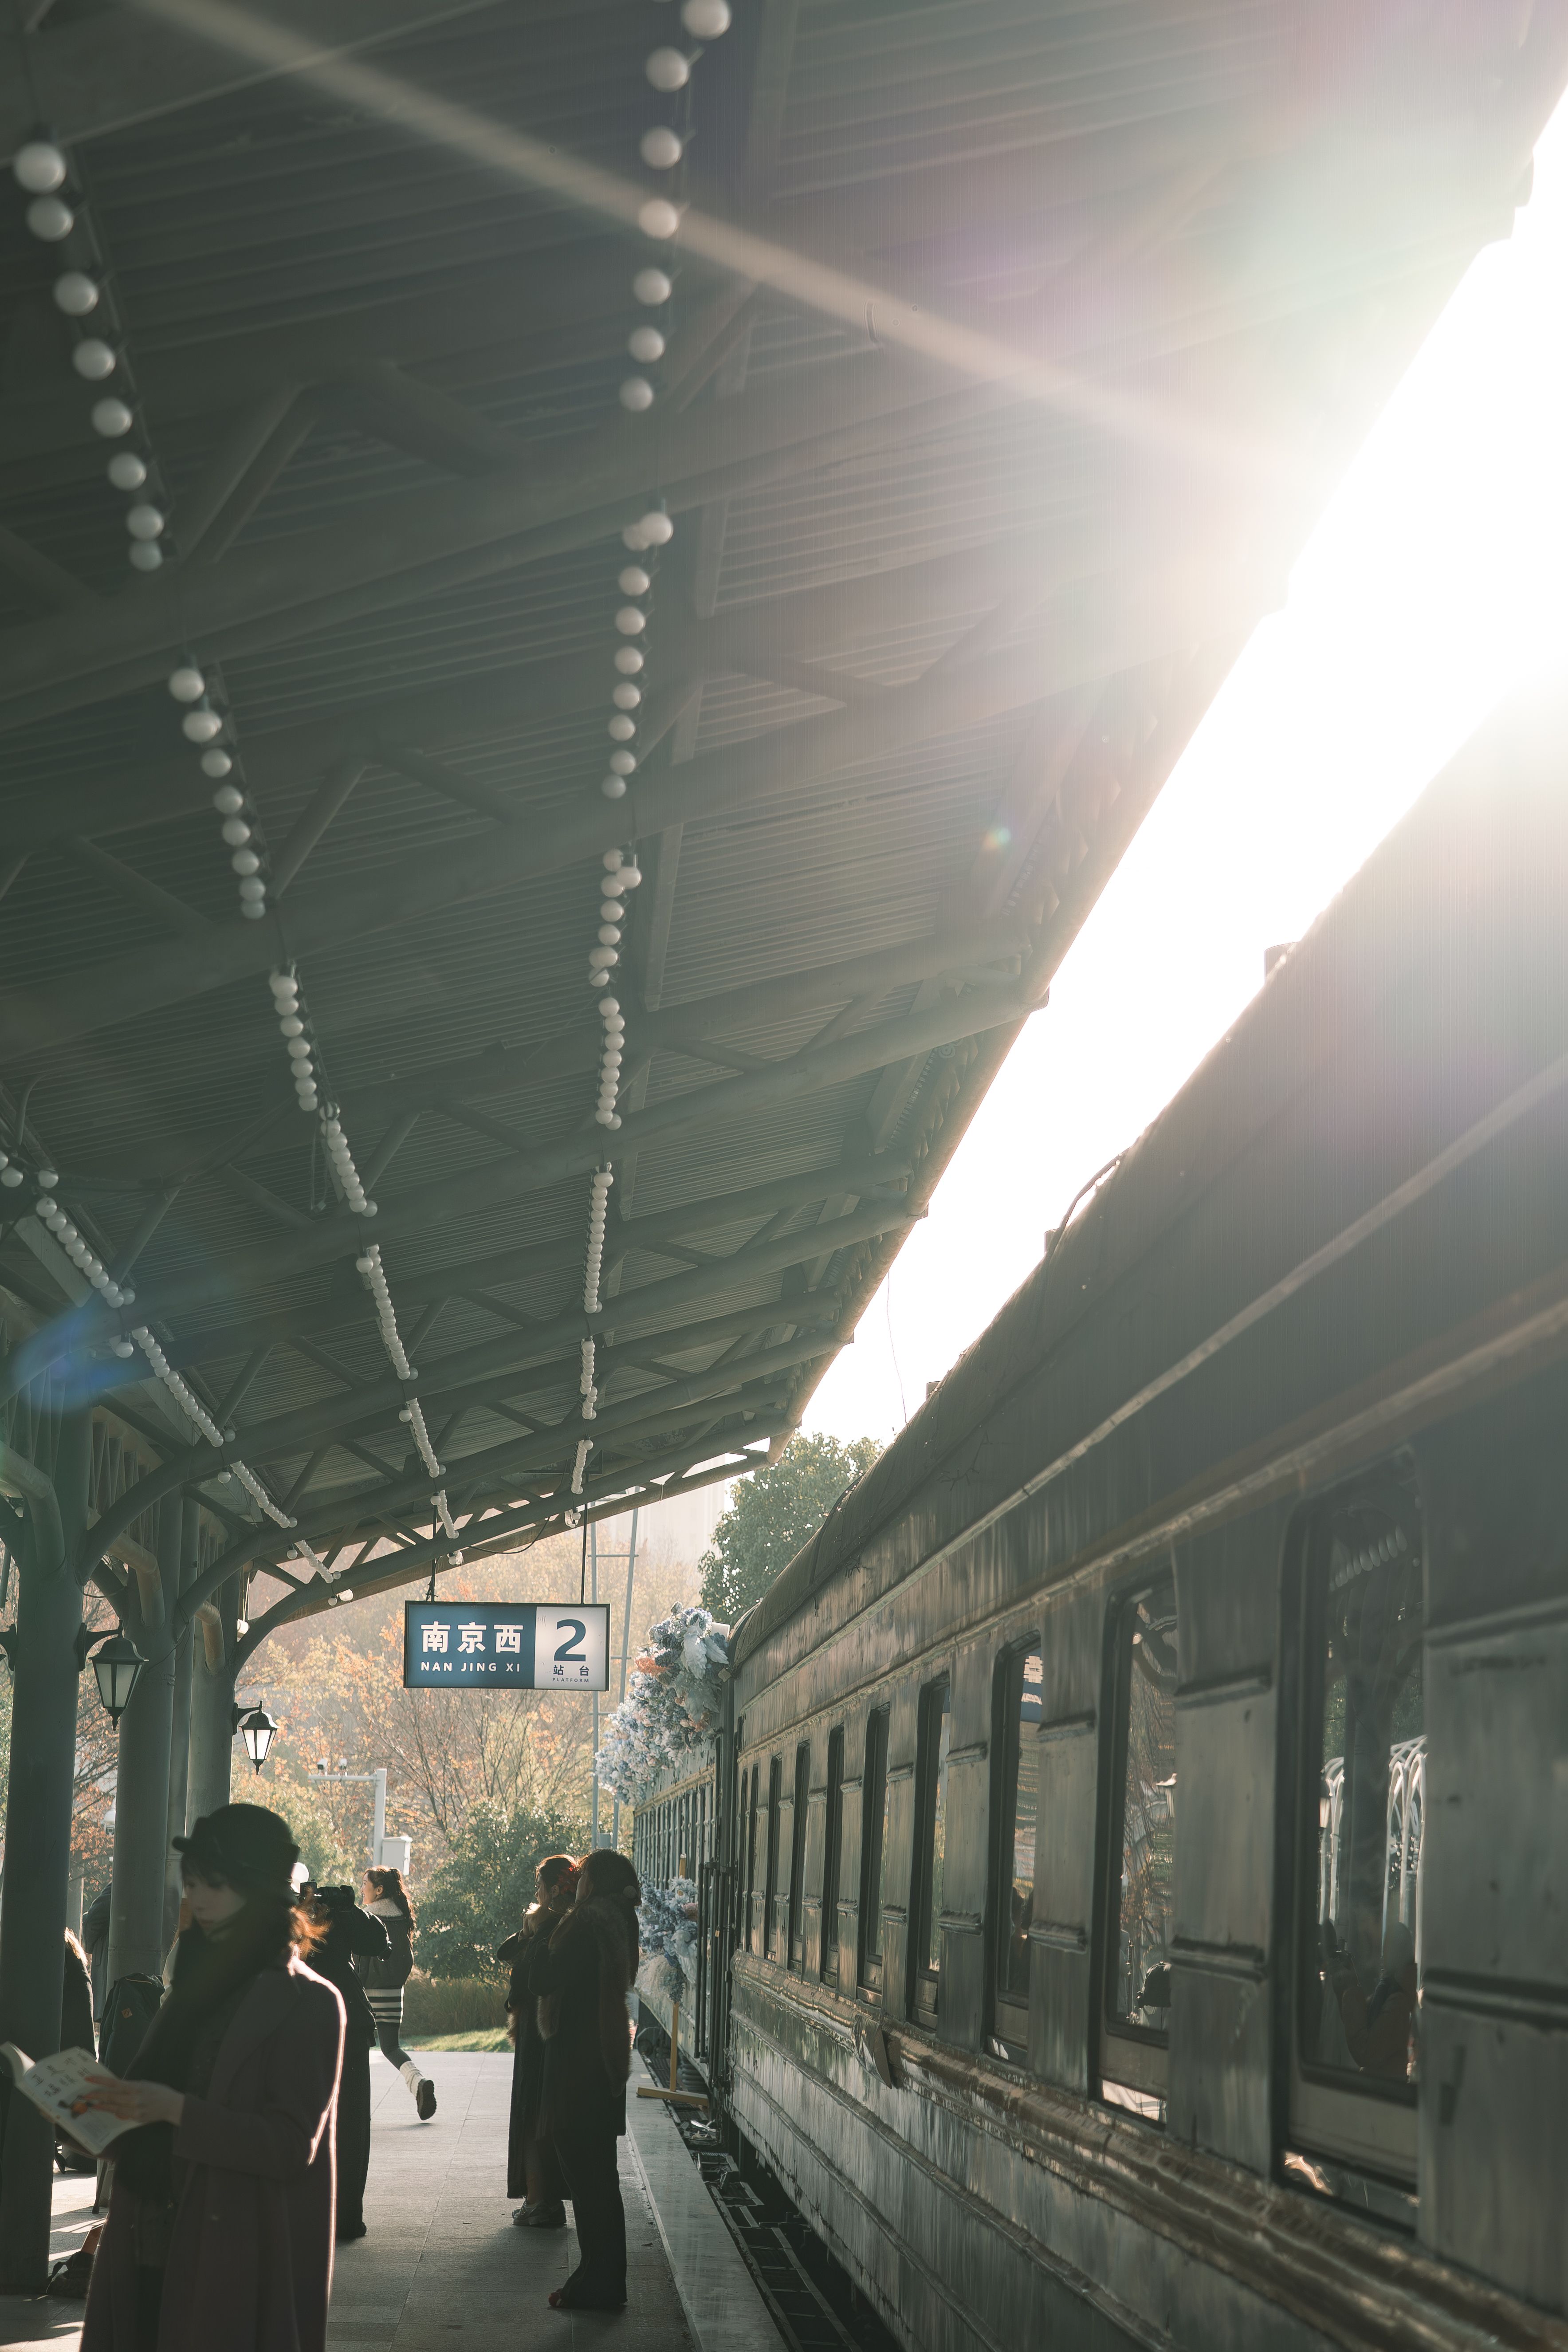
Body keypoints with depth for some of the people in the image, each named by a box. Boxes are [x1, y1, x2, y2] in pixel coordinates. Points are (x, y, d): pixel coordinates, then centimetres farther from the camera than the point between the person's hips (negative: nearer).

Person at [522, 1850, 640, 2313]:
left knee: (584, 2174, -5)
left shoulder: (586, 1922, -17)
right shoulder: (617, 1923, 12)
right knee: (599, 2174, 15)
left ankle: (597, 2286, -2)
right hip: (607, 2061, 9)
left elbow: (540, 1981, -18)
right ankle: (605, 2282, 21)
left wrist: (539, 1939, -1)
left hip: (578, 2062, -9)